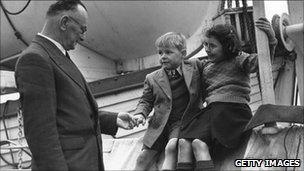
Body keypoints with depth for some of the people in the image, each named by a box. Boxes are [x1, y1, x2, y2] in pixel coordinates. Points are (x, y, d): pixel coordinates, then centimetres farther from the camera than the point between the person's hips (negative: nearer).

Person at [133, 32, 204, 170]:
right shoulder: (152, 78, 8)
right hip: (160, 125, 3)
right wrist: (140, 114, -5)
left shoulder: (195, 66, 4)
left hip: (185, 120, -3)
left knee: (172, 147, -30)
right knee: (143, 158, -5)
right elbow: (146, 101, 13)